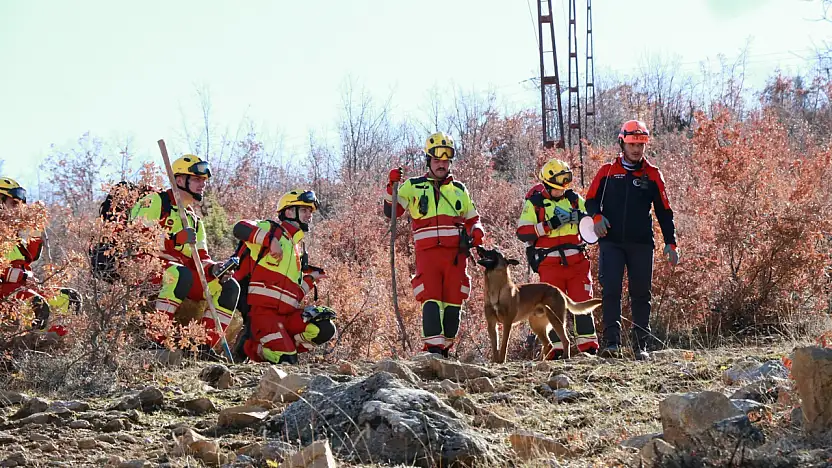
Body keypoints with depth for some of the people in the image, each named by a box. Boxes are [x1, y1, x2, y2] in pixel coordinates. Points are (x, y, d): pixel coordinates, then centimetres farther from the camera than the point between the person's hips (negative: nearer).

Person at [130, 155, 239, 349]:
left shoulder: (194, 220, 24)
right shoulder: (155, 202, -1)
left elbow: (200, 259, 17)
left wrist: (213, 268, -8)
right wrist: (175, 239, -29)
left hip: (184, 276, 8)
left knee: (229, 288, -6)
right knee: (180, 274, -38)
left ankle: (205, 345, -14)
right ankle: (156, 339, -36)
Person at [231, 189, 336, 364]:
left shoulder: (299, 250, 26)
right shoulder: (271, 229, 5)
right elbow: (240, 228, -16)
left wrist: (310, 279, 11)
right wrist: (271, 240, -24)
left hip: (287, 313, 7)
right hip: (263, 309, -7)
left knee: (325, 330, -16)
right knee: (286, 361, -21)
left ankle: (280, 346, -1)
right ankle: (250, 346, 6)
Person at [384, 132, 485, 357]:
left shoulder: (459, 190, 21)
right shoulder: (413, 186, 13)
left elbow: (472, 218, 28)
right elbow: (391, 212, 6)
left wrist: (477, 231, 6)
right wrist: (392, 187, -9)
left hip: (456, 253, 3)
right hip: (427, 252, -3)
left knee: (453, 302, 0)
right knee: (431, 299, -16)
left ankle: (444, 348, 10)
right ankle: (433, 348, -21)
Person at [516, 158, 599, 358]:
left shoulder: (574, 199, 12)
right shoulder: (534, 202, 1)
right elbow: (523, 232, -8)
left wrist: (580, 217, -8)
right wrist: (550, 225, -18)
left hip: (577, 261, 3)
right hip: (550, 264, -3)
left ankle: (588, 346, 1)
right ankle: (555, 348, 3)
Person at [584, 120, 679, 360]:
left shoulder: (653, 175, 8)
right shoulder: (607, 172, 7)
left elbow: (664, 211, 10)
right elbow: (591, 200, 13)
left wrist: (670, 243, 4)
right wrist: (597, 216, -10)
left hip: (642, 244, 1)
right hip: (611, 243, -1)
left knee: (641, 294, 3)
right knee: (611, 291, -11)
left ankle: (641, 345, 9)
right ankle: (612, 342, -14)